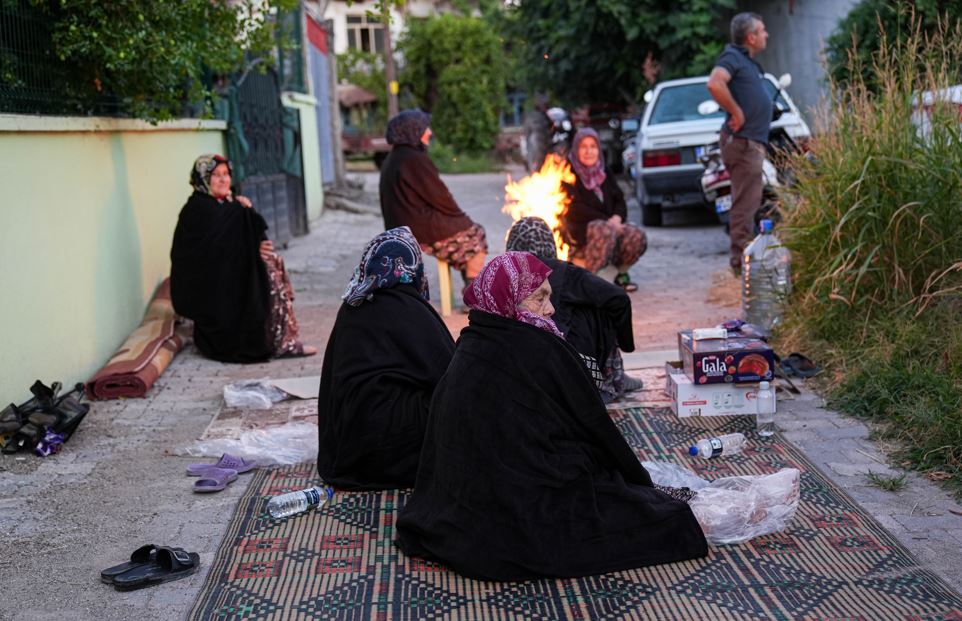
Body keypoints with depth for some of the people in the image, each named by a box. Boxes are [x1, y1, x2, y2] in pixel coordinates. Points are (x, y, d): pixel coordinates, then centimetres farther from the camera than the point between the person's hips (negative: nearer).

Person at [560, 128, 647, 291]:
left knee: (637, 236, -22)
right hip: (578, 232, -6)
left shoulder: (604, 173, 15)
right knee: (605, 230, -38)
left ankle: (620, 272, 4)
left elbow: (619, 200, 11)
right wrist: (608, 221, -18)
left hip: (609, 225, 6)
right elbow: (575, 210, -14)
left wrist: (616, 218, -14)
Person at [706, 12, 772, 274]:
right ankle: (741, 260, -7)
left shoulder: (749, 62, 20)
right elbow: (715, 83, -30)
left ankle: (743, 258, 24)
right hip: (743, 141, -10)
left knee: (749, 202, 16)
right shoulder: (733, 56, -10)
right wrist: (736, 112, -23)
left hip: (754, 141, 10)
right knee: (745, 203, -10)